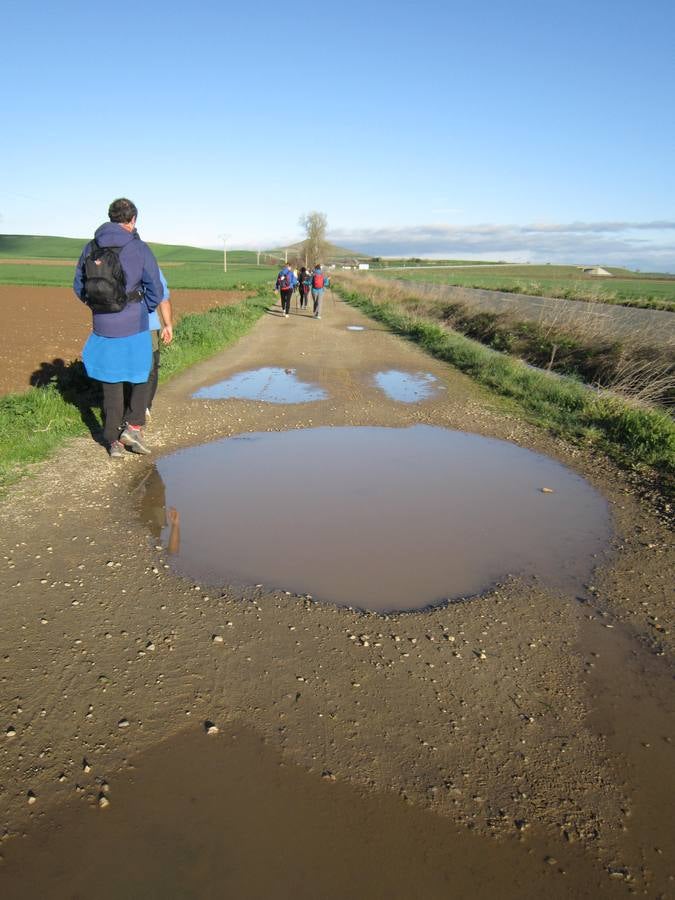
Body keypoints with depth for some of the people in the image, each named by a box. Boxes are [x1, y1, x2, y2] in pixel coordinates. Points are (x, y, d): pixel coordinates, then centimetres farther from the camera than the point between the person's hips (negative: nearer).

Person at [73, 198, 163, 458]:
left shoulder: (91, 248, 3)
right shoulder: (140, 249, -9)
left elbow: (79, 286, 9)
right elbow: (156, 291, -7)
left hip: (102, 327, 4)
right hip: (134, 327, -3)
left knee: (111, 384, 12)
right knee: (141, 377, 17)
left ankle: (114, 441, 16)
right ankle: (133, 426, 3)